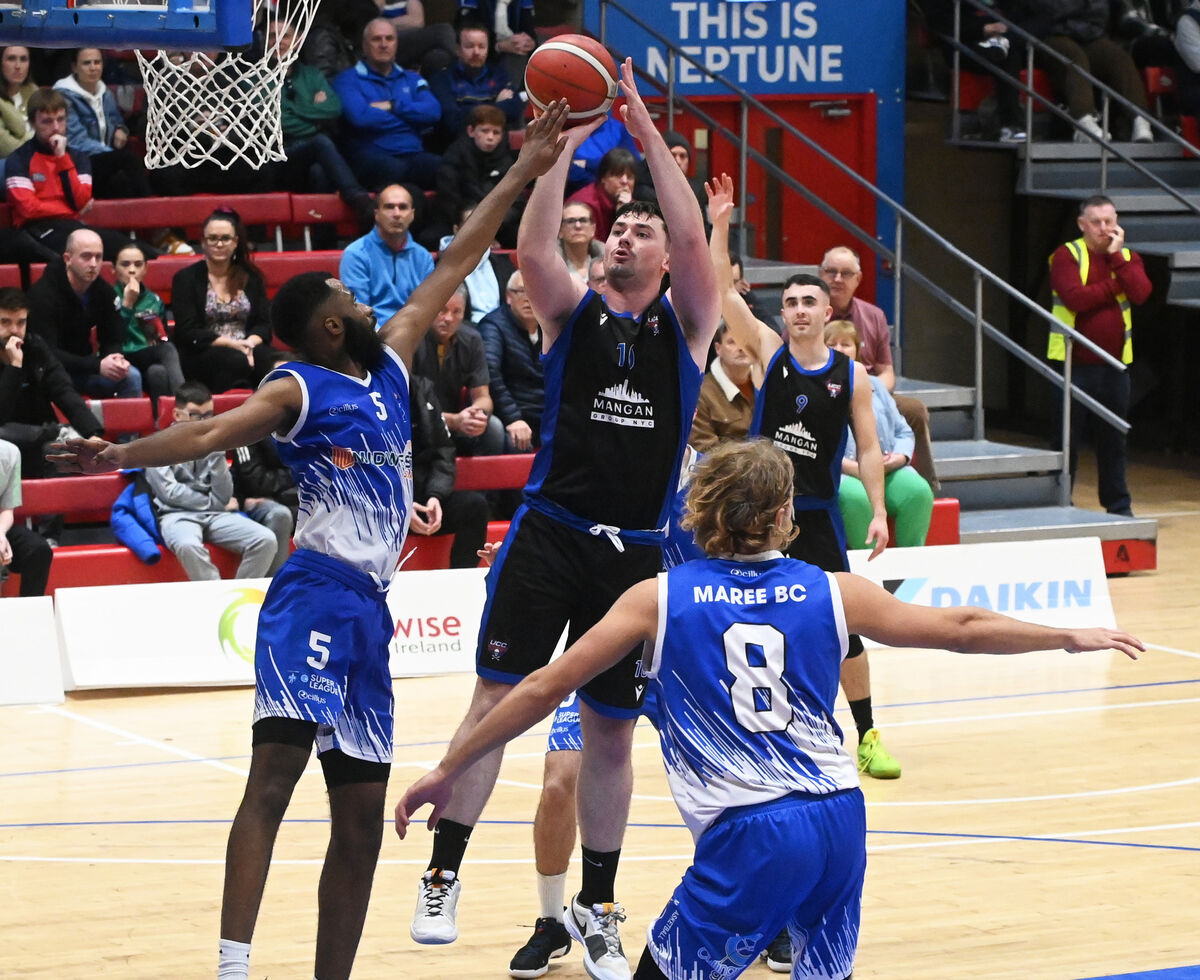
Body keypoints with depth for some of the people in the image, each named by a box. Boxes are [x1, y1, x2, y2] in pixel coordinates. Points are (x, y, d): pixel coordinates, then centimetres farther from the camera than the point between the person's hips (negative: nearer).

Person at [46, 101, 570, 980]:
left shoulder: (390, 367, 20)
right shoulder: (298, 389, 0)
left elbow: (454, 265, 25)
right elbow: (211, 432, -16)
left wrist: (525, 172, 27)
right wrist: (122, 455, -34)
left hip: (369, 609, 8)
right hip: (319, 593, -8)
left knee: (362, 815, 7)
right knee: (277, 767, -22)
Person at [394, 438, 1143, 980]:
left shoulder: (659, 600, 5)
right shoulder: (830, 593, 9)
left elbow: (543, 690, 5)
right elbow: (962, 629, 18)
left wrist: (451, 768, 14)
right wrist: (1073, 637, 33)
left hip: (747, 834, -3)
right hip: (840, 818, 3)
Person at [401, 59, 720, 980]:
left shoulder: (686, 324, 6)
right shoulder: (573, 311, 6)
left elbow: (694, 238, -11)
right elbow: (532, 243, -12)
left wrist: (648, 132, -14)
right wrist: (567, 139, -18)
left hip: (636, 549, 1)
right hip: (549, 532, 0)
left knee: (611, 730, 7)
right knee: (495, 699, -7)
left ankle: (597, 906, 19)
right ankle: (443, 874, 1)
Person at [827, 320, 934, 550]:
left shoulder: (875, 386, 28)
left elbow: (903, 432, 23)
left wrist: (898, 458, -2)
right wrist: (854, 468, -17)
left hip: (888, 470, 5)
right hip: (838, 473, -4)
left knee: (919, 491, -27)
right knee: (856, 497, -39)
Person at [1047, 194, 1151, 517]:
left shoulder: (1128, 258, 9)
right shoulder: (1066, 256, -4)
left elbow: (1141, 293, -10)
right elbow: (1075, 298, -19)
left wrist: (1116, 256, -11)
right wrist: (1115, 286, -9)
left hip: (1113, 365, 3)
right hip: (1075, 364, -3)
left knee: (1113, 441, 9)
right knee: (1067, 440, 1)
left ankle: (1118, 505, 17)